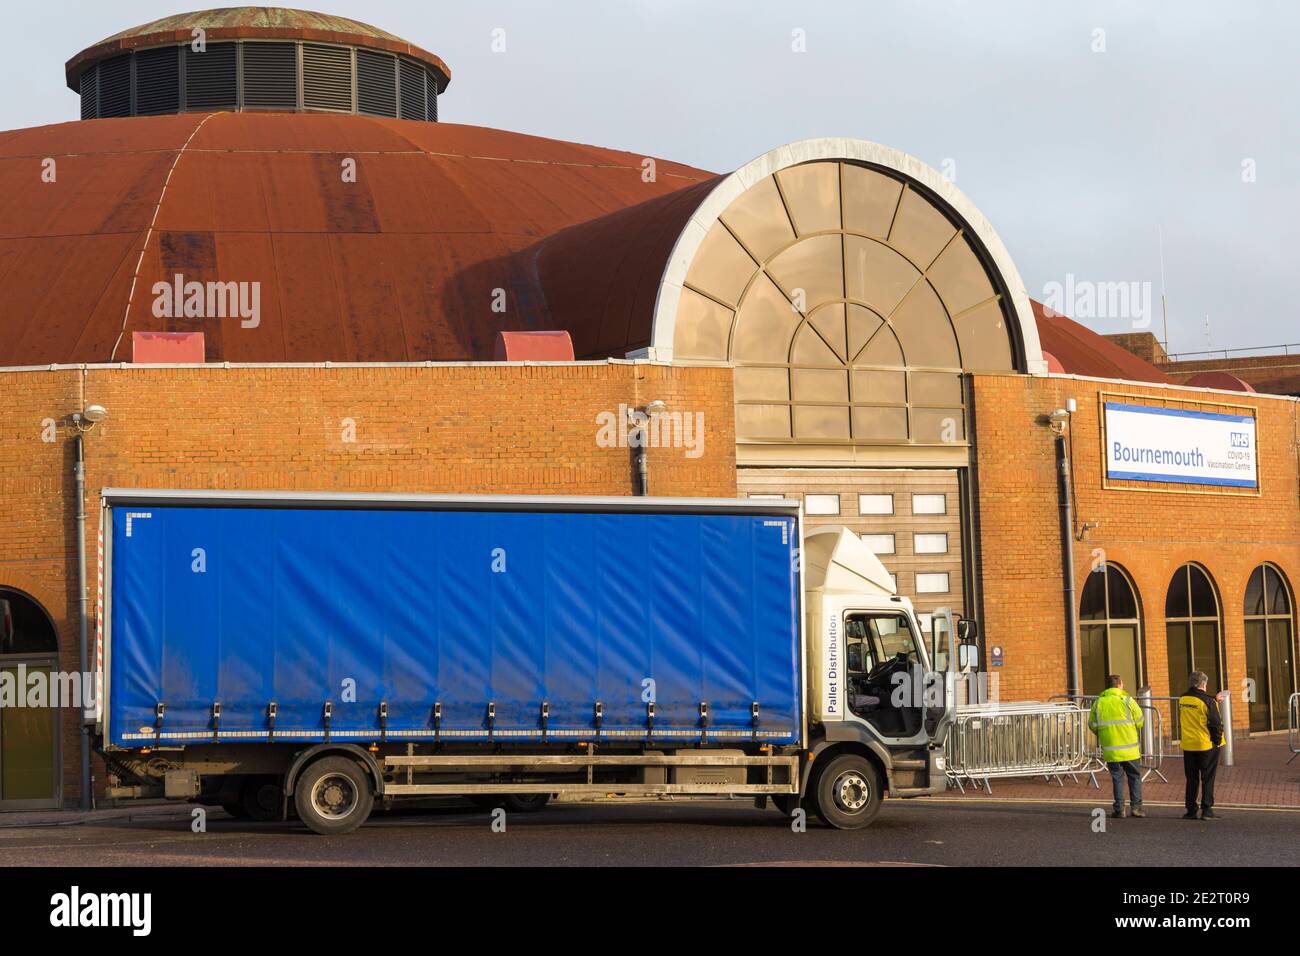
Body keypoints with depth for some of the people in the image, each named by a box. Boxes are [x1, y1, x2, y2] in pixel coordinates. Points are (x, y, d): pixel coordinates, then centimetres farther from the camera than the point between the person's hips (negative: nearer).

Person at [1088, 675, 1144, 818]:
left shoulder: (1098, 703, 1)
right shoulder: (1127, 700, -6)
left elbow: (1092, 726, 4)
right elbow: (1139, 722, -2)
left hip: (1110, 749, 2)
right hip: (1129, 749, -2)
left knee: (1117, 778, 9)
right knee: (1134, 776, 10)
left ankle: (1119, 809, 7)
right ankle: (1136, 806, 5)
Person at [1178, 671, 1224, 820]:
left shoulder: (1182, 699, 3)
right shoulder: (1207, 701, -14)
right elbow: (1216, 723, -13)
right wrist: (1217, 741, 1)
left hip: (1188, 745, 5)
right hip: (1206, 746, -5)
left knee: (1191, 779, 12)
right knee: (1208, 779, 4)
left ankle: (1191, 810, 12)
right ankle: (1207, 810, 2)